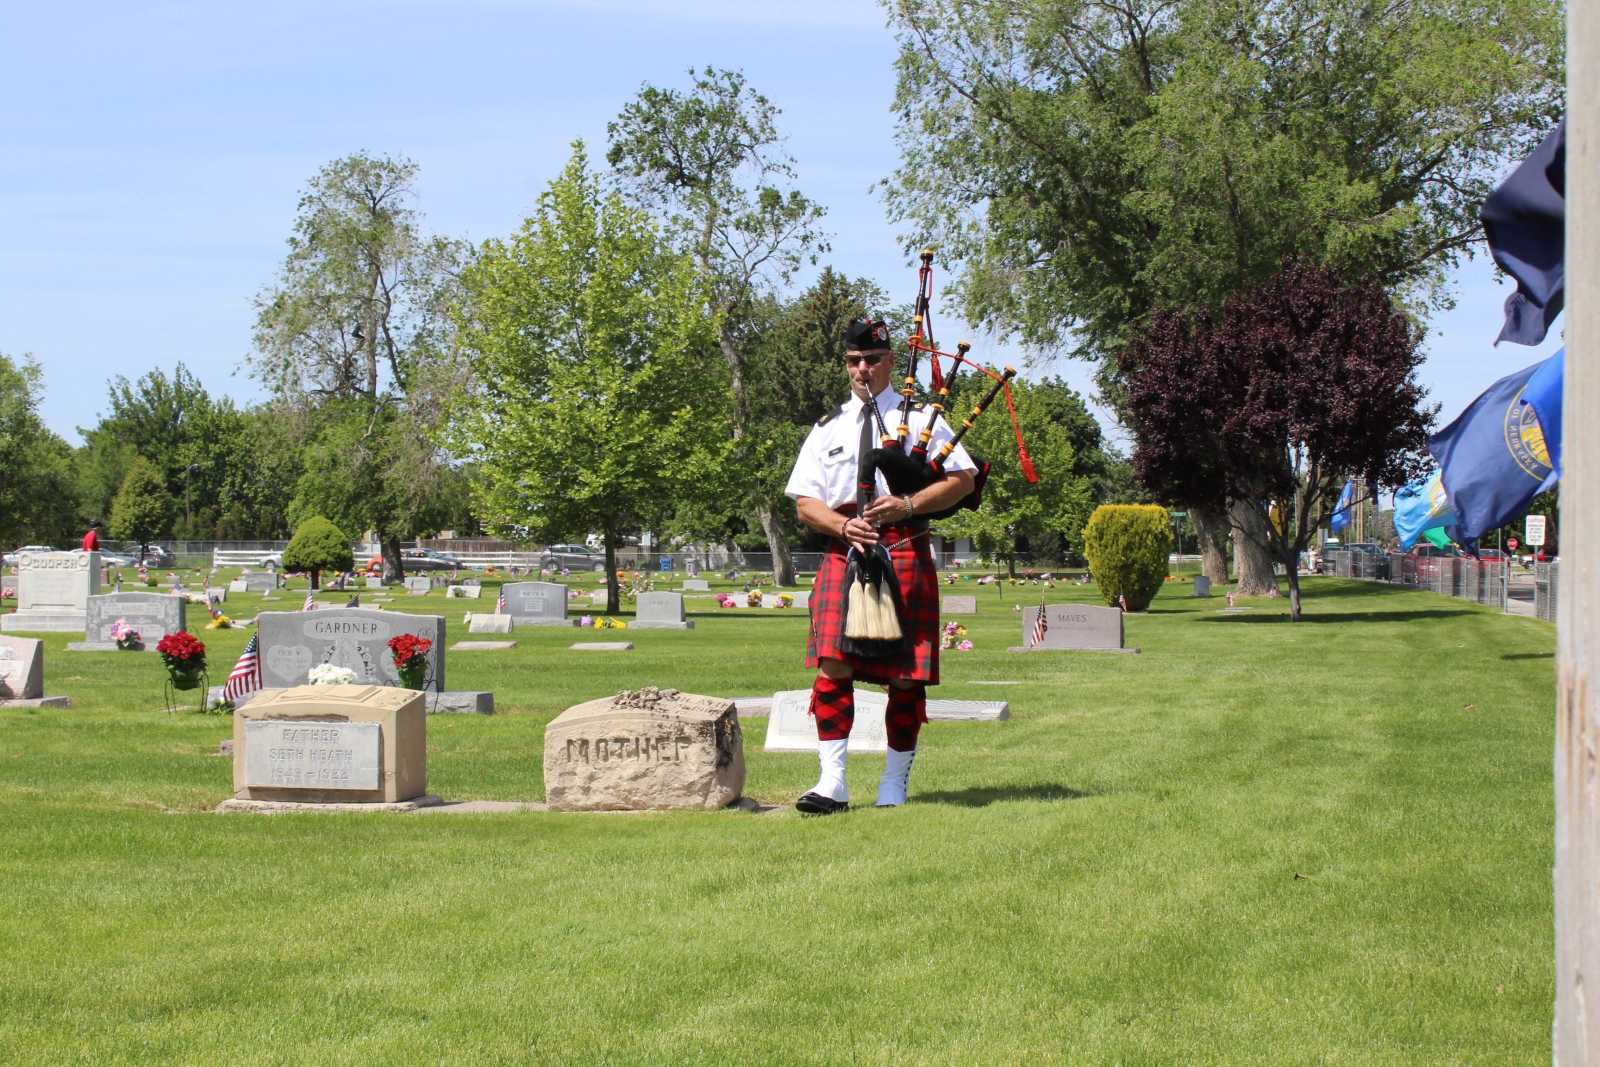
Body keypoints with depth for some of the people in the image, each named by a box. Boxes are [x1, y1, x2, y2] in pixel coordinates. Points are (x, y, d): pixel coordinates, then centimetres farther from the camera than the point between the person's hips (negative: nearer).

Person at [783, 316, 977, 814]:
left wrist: (907, 505, -13)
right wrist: (843, 526, -11)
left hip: (905, 552, -1)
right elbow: (804, 503, 10)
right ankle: (833, 782, -13)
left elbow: (962, 479, 2)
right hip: (844, 551, 2)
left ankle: (894, 784, 12)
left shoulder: (918, 417, 9)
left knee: (905, 673, 0)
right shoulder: (827, 429, 15)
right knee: (833, 663, -13)